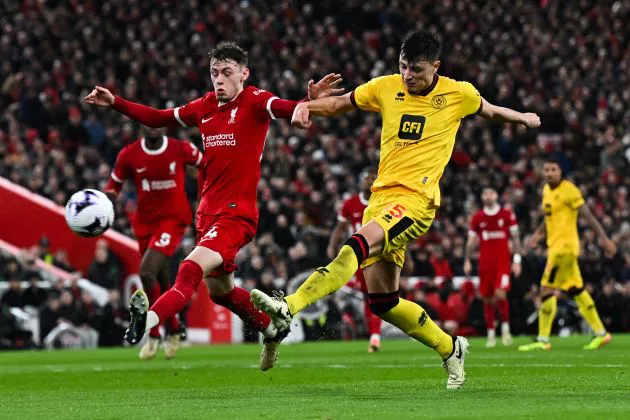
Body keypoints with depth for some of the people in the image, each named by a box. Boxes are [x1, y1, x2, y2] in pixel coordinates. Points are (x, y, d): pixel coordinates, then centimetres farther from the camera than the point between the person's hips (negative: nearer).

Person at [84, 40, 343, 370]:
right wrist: (114, 103, 15)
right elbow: (157, 118, 23)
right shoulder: (205, 106, 11)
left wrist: (312, 101, -51)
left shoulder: (254, 102, -8)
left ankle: (148, 319, -46)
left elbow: (286, 108, -29)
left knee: (192, 268, -28)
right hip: (208, 212, 8)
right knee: (219, 290, 20)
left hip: (237, 214, -8)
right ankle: (273, 329, 41)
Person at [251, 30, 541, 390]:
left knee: (358, 246, -32)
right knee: (382, 302, 3)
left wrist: (523, 118, 35)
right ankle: (451, 349, 23)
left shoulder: (459, 93, 4)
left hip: (416, 199, -5)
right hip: (381, 195, 5)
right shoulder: (386, 88, 9)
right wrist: (306, 106, 2)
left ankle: (289, 308, -45)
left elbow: (491, 111, 25)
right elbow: (341, 103, 20)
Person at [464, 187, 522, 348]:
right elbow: (471, 241, 13)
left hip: (503, 262, -2)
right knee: (487, 299, 3)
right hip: (485, 263, 2)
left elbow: (515, 238, 6)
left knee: (500, 294, -17)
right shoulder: (477, 218, 8)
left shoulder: (507, 214, 3)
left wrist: (517, 260, 0)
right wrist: (467, 261, 5)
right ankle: (491, 334, 11)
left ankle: (505, 328, -1)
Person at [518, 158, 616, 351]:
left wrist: (604, 238, -16)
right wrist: (539, 233, 16)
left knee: (547, 290, -10)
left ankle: (543, 340, -8)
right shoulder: (547, 190, 14)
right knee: (576, 290, 11)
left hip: (564, 246, -9)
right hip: (555, 246, 9)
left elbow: (588, 215, -14)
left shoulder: (568, 190, -12)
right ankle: (601, 333, 17)